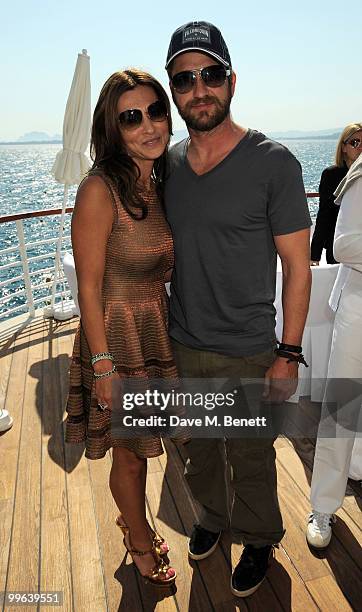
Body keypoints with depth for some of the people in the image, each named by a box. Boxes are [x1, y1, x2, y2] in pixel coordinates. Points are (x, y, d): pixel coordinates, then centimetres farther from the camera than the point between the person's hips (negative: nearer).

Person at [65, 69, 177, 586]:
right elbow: (89, 287, -18)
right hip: (118, 335, -7)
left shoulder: (160, 182, 3)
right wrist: (103, 365, -16)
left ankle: (132, 519, 52)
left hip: (158, 330, 7)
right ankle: (141, 543, 43)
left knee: (139, 444, 24)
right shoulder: (100, 190, -21)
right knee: (128, 453, 14)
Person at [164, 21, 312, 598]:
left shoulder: (273, 162, -13)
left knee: (251, 460, 16)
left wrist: (289, 354, -12)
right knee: (199, 449, 24)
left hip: (247, 355, -4)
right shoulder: (167, 163, 1)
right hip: (182, 347, 5)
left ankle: (260, 539, 44)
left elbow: (297, 267, -11)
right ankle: (212, 516, 52)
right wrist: (159, 335, 11)